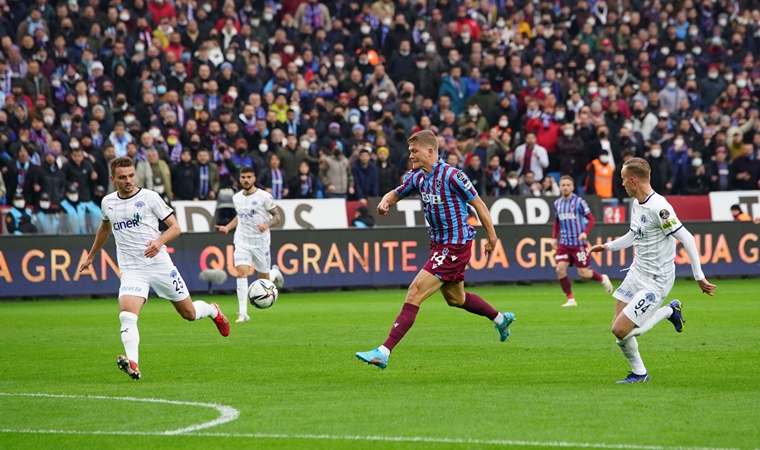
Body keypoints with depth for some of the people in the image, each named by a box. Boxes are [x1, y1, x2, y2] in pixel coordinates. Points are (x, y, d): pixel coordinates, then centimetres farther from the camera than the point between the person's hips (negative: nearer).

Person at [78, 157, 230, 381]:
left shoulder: (149, 197, -4)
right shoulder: (108, 203, 7)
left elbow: (175, 227, -3)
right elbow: (105, 228, 30)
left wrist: (160, 241, -23)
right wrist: (92, 255, 37)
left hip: (160, 265, -2)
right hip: (132, 270, 2)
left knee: (189, 313, 10)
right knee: (126, 316, -26)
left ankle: (212, 311, 45)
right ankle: (133, 365, -36)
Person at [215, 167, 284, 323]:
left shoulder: (264, 196, -8)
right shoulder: (236, 198, 7)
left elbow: (277, 216, -4)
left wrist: (267, 225, -24)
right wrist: (227, 228, 8)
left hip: (260, 242, -2)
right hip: (242, 241, 2)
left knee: (264, 280, 7)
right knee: (241, 273, -18)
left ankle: (275, 272, 46)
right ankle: (243, 313, -18)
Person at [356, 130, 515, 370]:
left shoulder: (452, 175, -19)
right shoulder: (417, 177, 3)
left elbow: (478, 203, -12)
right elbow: (396, 194, 18)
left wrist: (491, 236, -8)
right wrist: (385, 202, -6)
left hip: (455, 246, -9)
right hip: (439, 243, 9)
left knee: (414, 293, -17)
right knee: (455, 298, 26)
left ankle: (384, 352, -20)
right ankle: (500, 318, 50)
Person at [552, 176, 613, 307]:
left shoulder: (579, 202, -7)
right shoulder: (557, 203, 8)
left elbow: (591, 219, -5)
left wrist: (585, 232, -21)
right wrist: (554, 238, 10)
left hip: (579, 243, -5)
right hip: (564, 243, 5)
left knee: (583, 273, -4)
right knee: (560, 269, -12)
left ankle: (603, 279, 28)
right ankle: (570, 299, -2)